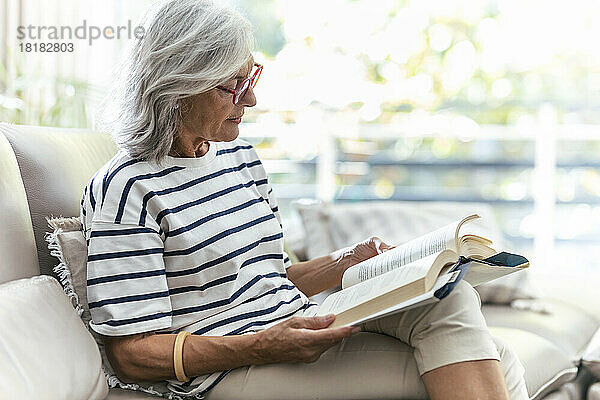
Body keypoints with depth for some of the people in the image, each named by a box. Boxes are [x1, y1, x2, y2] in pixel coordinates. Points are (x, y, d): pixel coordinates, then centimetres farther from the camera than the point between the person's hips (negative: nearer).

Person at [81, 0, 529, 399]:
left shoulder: (240, 156, 15)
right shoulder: (127, 189, -10)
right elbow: (131, 356, -13)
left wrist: (348, 261, 4)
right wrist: (263, 347, -24)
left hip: (301, 329, 8)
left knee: (450, 299, -17)